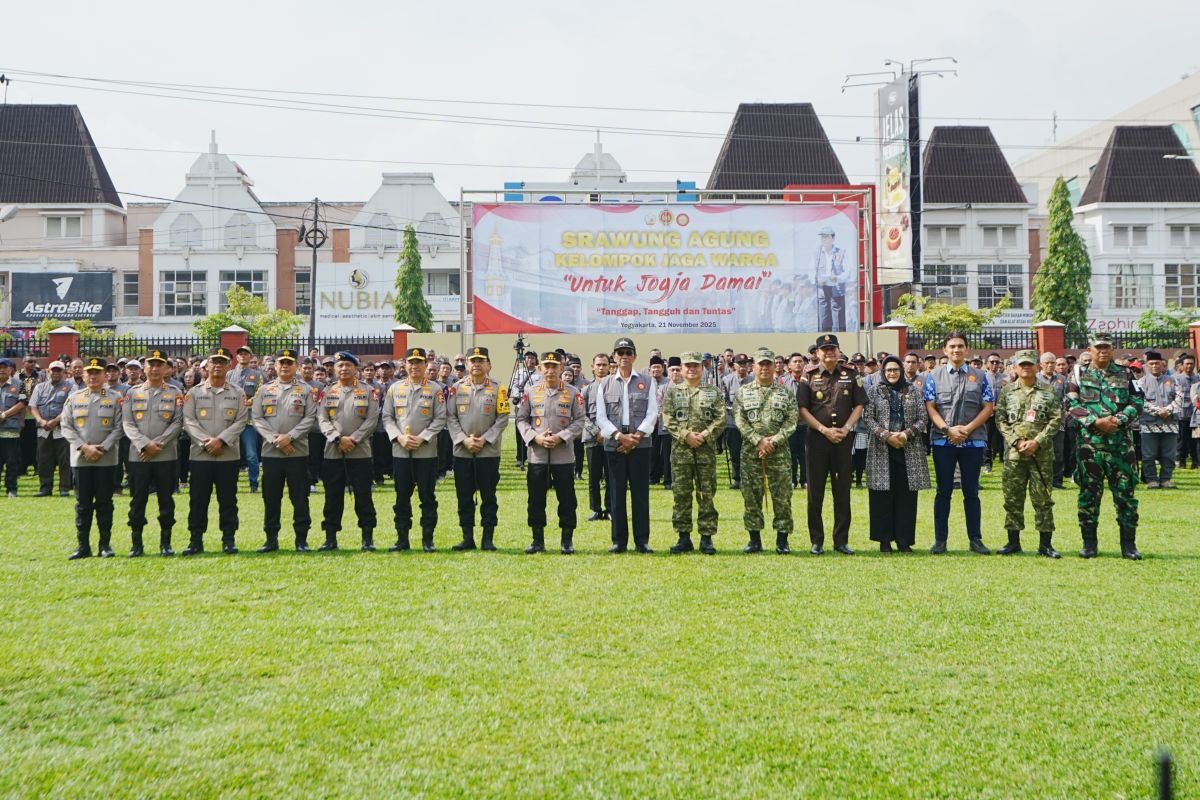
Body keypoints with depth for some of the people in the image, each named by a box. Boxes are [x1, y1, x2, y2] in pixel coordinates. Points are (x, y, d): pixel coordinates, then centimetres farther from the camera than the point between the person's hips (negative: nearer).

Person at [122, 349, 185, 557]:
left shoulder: (175, 393, 6)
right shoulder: (133, 393, 9)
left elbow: (178, 423, -2)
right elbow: (127, 424, 1)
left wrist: (158, 444, -12)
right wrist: (145, 445, -13)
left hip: (167, 456, -1)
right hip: (138, 456, 1)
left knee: (166, 500, 4)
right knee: (137, 500, 2)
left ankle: (165, 542, 12)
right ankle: (136, 543, 10)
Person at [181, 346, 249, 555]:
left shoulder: (238, 394, 6)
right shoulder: (194, 393, 6)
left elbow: (241, 421, -2)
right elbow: (188, 420, -2)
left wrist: (221, 440, -14)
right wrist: (206, 442, -14)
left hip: (229, 455, 0)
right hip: (200, 454, 0)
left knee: (228, 499, 4)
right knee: (198, 499, 3)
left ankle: (229, 539, 11)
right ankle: (196, 540, 10)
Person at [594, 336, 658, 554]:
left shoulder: (646, 382, 9)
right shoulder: (605, 384, 10)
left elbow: (652, 413, 1)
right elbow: (600, 417, 3)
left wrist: (636, 437, -11)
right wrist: (620, 436, -10)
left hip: (640, 444, -1)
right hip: (613, 444, 1)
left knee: (641, 493, 0)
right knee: (616, 493, 1)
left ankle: (642, 540, 6)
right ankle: (619, 541, 7)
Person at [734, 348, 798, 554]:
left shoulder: (786, 393, 7)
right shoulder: (743, 393, 8)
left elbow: (791, 422, -1)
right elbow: (740, 421, -1)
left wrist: (774, 441, -14)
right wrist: (758, 441, -14)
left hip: (779, 452, 0)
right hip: (751, 452, 1)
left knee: (782, 497, -1)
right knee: (751, 496, 2)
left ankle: (782, 540, 6)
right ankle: (754, 539, 10)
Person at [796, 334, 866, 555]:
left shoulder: (851, 375, 6)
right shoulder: (809, 377, 2)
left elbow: (859, 405, 6)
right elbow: (802, 409, -2)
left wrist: (846, 428, -9)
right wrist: (824, 430, -12)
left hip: (844, 439, 1)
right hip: (817, 438, -1)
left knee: (843, 491, 4)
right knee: (815, 493, 1)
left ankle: (841, 540, 11)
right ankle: (816, 541, 8)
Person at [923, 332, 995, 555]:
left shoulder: (979, 376, 7)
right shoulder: (934, 376, 6)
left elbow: (988, 407, 2)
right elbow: (930, 407, 0)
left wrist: (967, 428, -10)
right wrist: (949, 429, -13)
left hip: (973, 441, 0)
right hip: (942, 441, 0)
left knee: (971, 492, 6)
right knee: (943, 491, 3)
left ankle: (975, 539, 11)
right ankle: (940, 540, 6)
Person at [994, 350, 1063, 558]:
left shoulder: (1049, 391, 6)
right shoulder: (1007, 391, 9)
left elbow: (1056, 420, 0)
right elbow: (1000, 420, 4)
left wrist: (1037, 442, -11)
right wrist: (1017, 442, -10)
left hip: (1042, 453, -1)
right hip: (1014, 453, 1)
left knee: (1043, 498, 0)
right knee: (1012, 498, 3)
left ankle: (1045, 543, 6)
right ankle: (1013, 541, 12)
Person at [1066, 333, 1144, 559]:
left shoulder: (1125, 374, 9)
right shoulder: (1079, 374, 6)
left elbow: (1137, 402, 4)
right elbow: (1071, 405, -1)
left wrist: (1118, 420, -12)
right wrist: (1096, 422, -13)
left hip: (1121, 443, 1)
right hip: (1089, 442, 0)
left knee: (1126, 492, 0)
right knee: (1089, 492, 3)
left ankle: (1129, 544, 7)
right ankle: (1089, 543, 11)